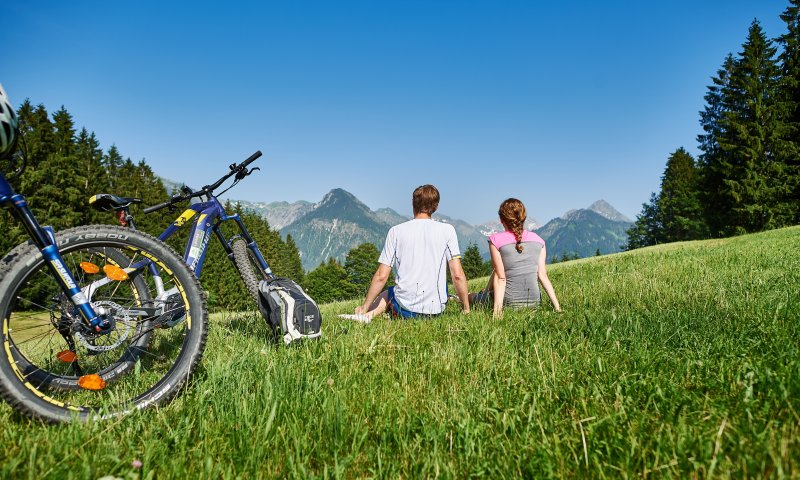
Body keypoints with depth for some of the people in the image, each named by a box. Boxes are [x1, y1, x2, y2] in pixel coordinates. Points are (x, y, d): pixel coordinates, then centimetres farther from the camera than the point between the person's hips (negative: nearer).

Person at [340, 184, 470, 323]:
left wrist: (364, 308, 8)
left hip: (405, 309, 0)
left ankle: (368, 315, 5)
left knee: (386, 294, 33)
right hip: (436, 309, 1)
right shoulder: (447, 230, -2)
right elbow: (458, 275, -7)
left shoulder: (396, 231, -1)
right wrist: (466, 309, 5)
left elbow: (381, 276, -3)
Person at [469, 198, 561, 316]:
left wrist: (497, 309, -16)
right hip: (534, 301, 6)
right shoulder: (538, 240, 4)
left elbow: (500, 278, -14)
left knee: (473, 297, 21)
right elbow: (543, 275, -2)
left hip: (509, 302, -6)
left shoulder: (496, 240, -8)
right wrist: (557, 306, -1)